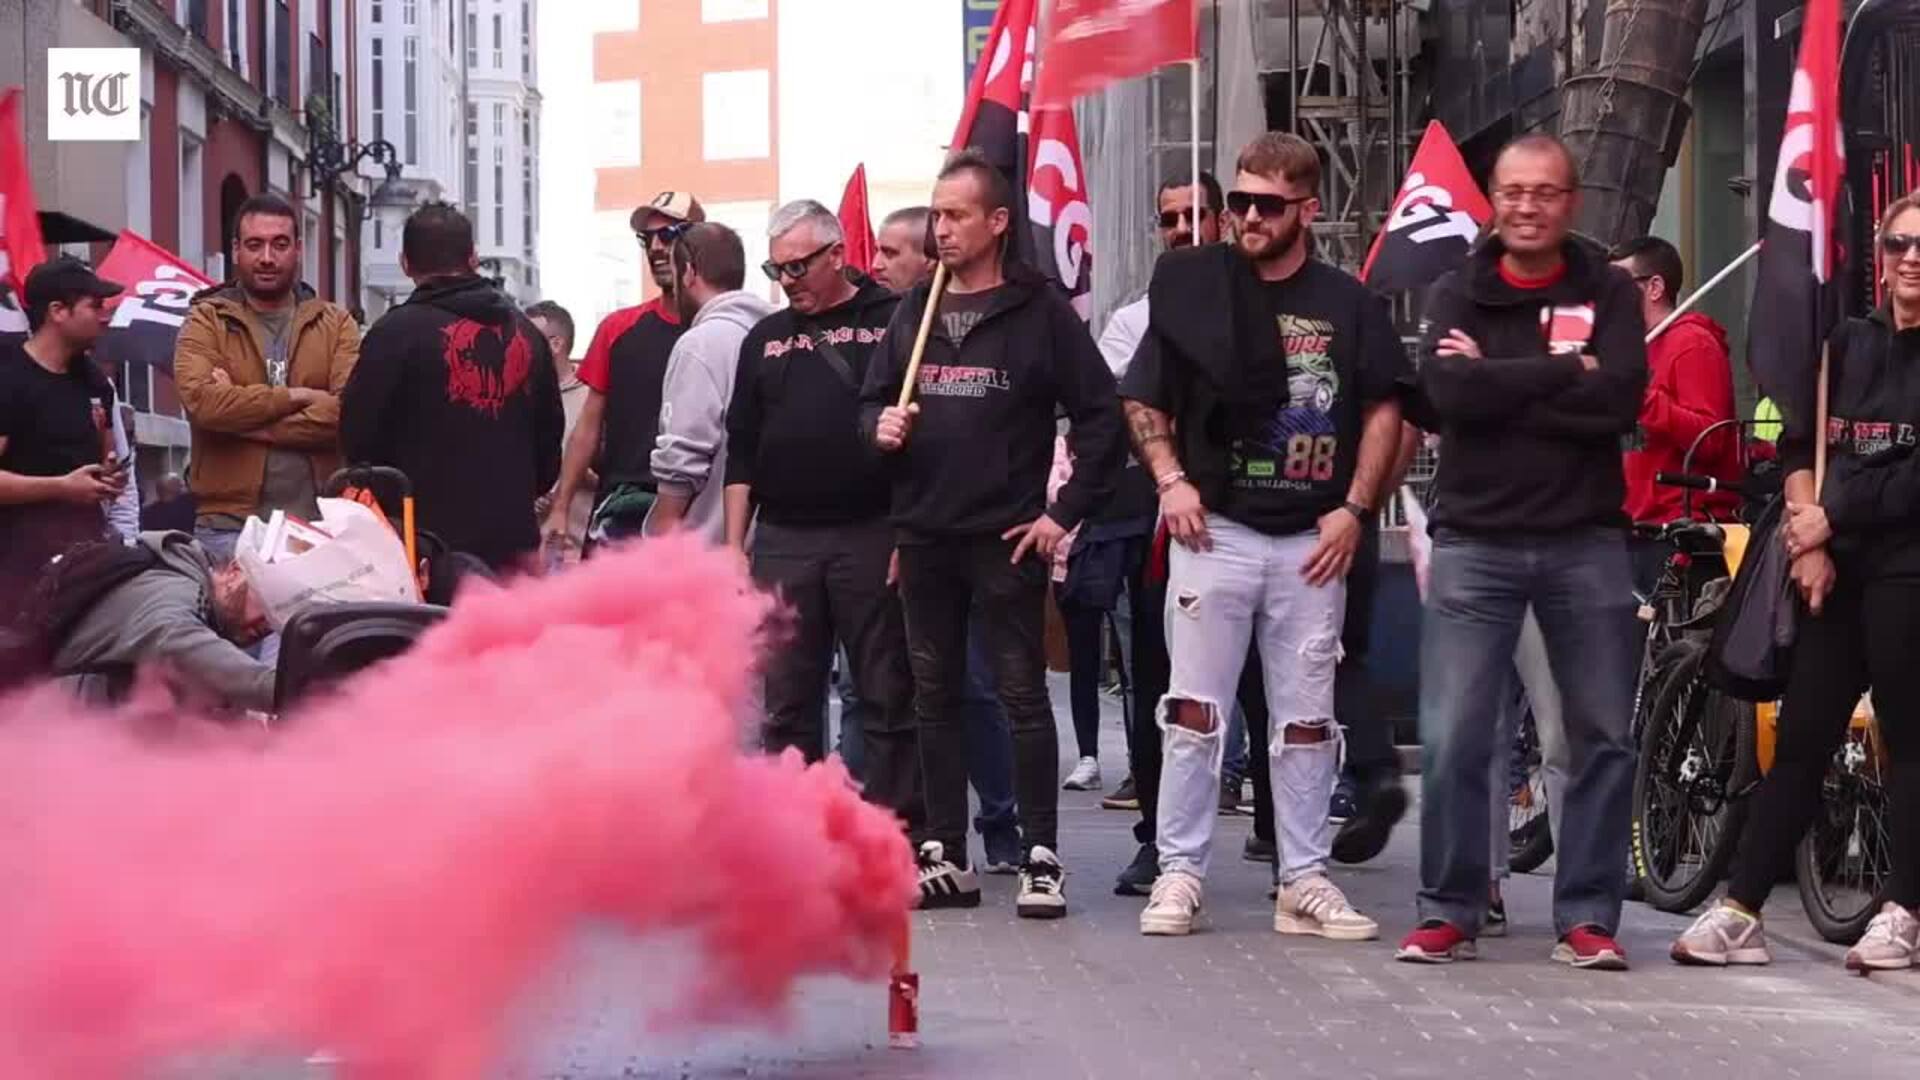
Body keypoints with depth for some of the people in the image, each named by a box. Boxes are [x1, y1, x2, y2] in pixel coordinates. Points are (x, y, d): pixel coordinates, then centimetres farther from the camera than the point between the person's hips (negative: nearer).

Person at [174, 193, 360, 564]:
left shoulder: (335, 324, 10)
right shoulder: (206, 321, 6)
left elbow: (349, 410, -8)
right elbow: (202, 400, -13)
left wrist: (241, 414, -11)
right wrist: (297, 397, -9)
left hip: (320, 522, 1)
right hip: (229, 527, -1)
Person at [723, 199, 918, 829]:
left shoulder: (893, 323, 3)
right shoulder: (765, 340, 16)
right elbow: (741, 453, 17)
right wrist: (734, 546, 9)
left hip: (872, 536, -4)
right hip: (782, 541, 4)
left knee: (890, 699, -1)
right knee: (788, 705, 6)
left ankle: (898, 835, 3)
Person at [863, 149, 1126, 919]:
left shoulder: (1040, 313, -4)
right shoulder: (912, 313, 11)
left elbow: (1100, 415, -6)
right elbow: (871, 400, 19)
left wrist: (1066, 512, -9)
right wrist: (879, 426, -5)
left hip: (1006, 538, -5)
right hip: (923, 537, 5)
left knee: (1023, 696, -2)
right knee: (934, 697, 9)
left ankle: (1041, 858, 3)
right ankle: (945, 856, 15)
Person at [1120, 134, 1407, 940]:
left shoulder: (1347, 305, 5)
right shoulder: (1192, 285, 4)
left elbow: (1383, 410, 8)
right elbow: (1144, 401, 9)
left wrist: (1355, 509, -1)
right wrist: (1170, 479, -5)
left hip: (1313, 540, 1)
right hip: (1214, 531, -1)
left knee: (1306, 716, 7)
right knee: (1193, 710, -1)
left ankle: (1304, 880, 13)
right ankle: (1179, 873, 5)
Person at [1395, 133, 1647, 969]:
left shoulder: (1607, 294, 7)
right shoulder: (1457, 296, 7)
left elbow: (1621, 398, -12)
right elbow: (1450, 393, -13)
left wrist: (1499, 384, -11)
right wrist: (1564, 371, -12)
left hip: (1586, 544, 1)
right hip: (1475, 542, -1)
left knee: (1603, 739, 2)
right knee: (1452, 739, -4)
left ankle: (1588, 915, 11)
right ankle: (1449, 911, 6)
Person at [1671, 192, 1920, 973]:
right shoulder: (1850, 344, 14)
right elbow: (1800, 443, 9)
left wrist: (1832, 519, -7)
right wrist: (1809, 539, -4)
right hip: (1839, 567, 5)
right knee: (1800, 740, 3)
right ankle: (1740, 911, 2)